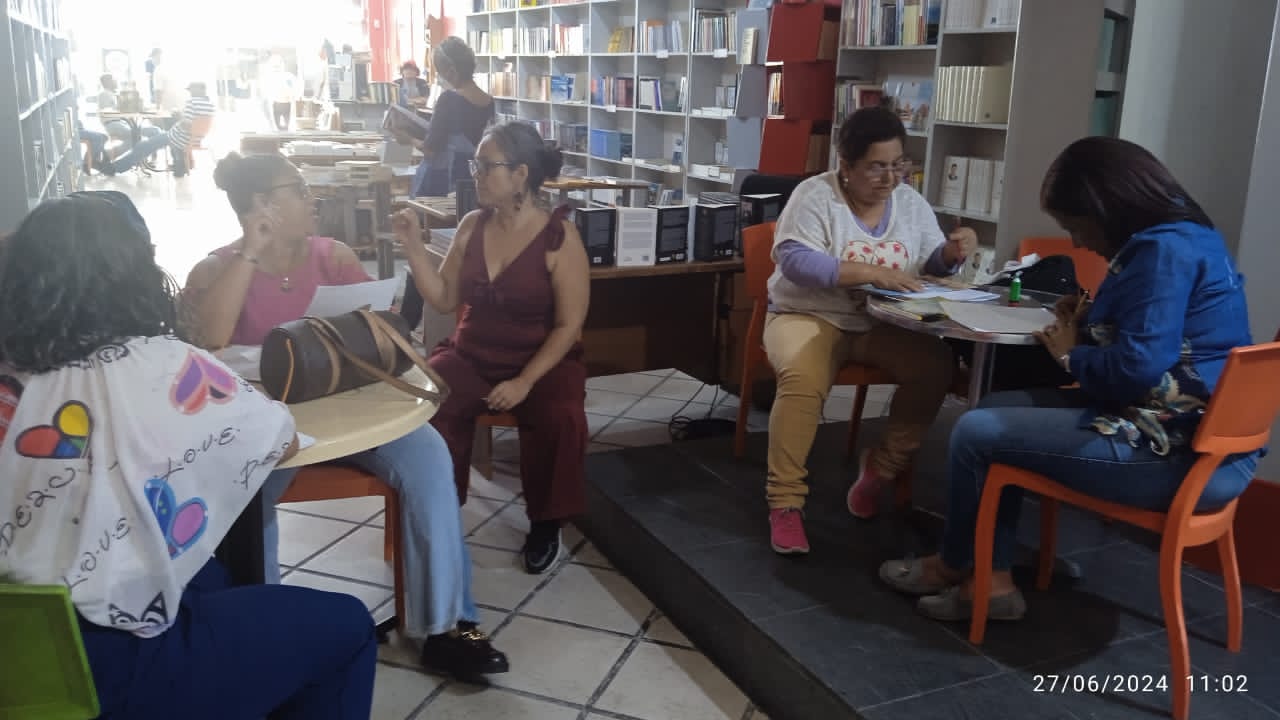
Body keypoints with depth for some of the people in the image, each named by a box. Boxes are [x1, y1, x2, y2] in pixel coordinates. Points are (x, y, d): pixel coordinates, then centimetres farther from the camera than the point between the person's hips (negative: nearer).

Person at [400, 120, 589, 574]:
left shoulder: (559, 236, -11)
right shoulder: (472, 226, 4)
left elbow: (569, 325, -13)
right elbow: (444, 300, 5)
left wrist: (525, 382, -23)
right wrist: (413, 246, -7)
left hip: (542, 361, -3)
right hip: (470, 355, 4)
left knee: (560, 418, -33)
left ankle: (545, 523, -6)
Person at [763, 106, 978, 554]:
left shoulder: (911, 202, 8)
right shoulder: (814, 196, -10)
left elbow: (930, 265, 12)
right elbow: (794, 261, -24)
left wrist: (951, 253, -13)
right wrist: (868, 272, -34)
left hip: (881, 324, 5)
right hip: (809, 316, -4)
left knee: (937, 364, -23)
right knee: (804, 379, -36)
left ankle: (882, 467, -2)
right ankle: (785, 502, -22)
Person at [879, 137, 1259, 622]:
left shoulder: (1163, 248, -19)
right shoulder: (1183, 236, 13)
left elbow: (1137, 368, -26)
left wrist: (1070, 354, -7)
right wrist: (1092, 322, 8)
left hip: (1183, 456, -11)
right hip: (1189, 434, 11)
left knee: (976, 432, -8)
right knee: (996, 409, 12)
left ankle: (952, 566, 18)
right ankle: (993, 581, 9)